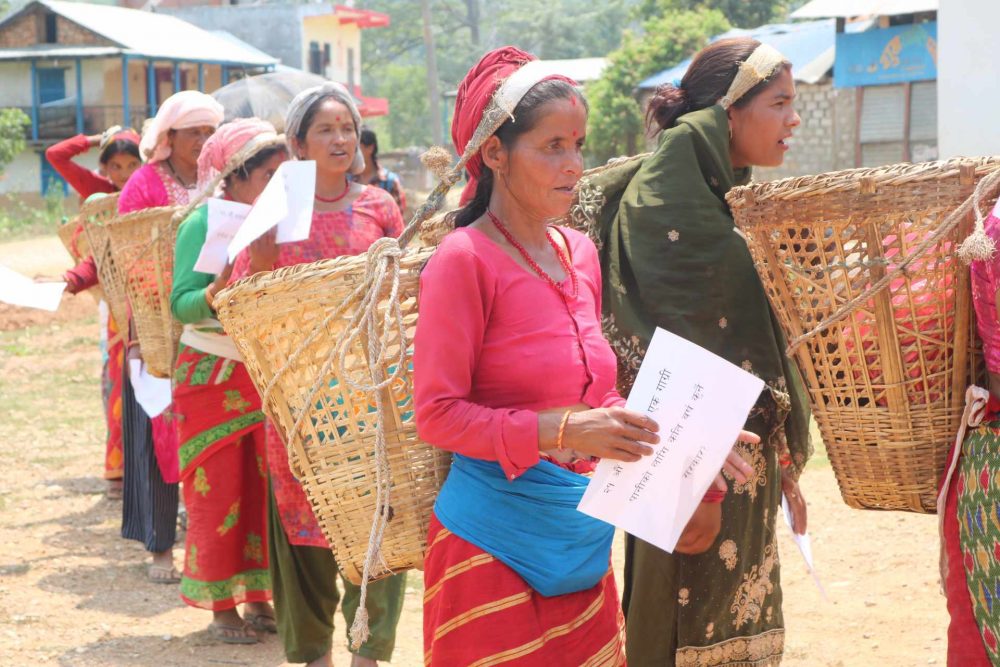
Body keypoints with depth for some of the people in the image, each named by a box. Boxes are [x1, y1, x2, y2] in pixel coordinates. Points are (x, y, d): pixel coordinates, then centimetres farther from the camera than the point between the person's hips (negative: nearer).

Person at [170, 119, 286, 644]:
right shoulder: (204, 223, -11)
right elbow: (181, 305, -18)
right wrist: (214, 295, -36)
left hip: (267, 373, 4)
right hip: (213, 375, -4)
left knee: (264, 486, 4)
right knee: (218, 491, 1)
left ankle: (258, 597, 15)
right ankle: (220, 606, 10)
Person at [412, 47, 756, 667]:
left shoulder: (580, 252, 7)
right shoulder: (464, 260, -14)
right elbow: (438, 414, -16)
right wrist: (559, 431, -25)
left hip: (582, 538, 7)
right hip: (497, 540, -6)